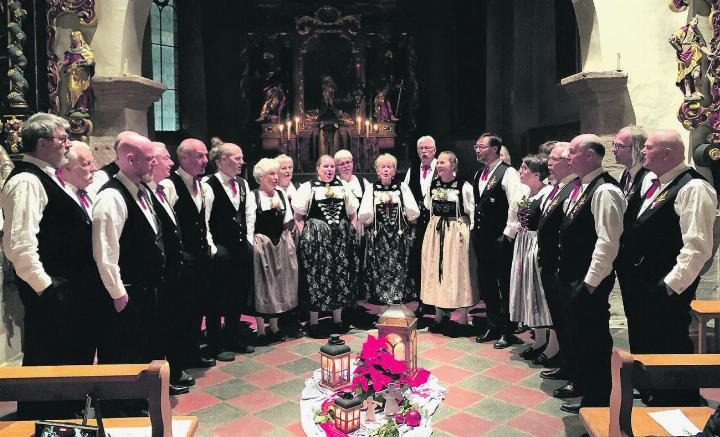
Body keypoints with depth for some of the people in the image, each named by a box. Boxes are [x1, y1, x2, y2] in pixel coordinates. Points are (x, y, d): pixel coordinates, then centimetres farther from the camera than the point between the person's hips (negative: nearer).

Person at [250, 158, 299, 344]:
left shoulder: (281, 194, 10)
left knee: (278, 283, 11)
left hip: (281, 245, 6)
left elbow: (289, 223, 13)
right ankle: (261, 330, 10)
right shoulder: (253, 196, -7)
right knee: (262, 285, 0)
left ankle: (274, 327, 23)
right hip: (261, 245, -6)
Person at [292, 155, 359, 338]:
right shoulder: (308, 187, 2)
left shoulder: (342, 187, 12)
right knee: (316, 275, -2)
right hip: (316, 237, -4)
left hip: (341, 237, 4)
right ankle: (313, 322, 7)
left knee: (340, 274, 7)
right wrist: (304, 232, -8)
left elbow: (352, 212, 18)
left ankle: (338, 319, 20)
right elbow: (298, 213, 1)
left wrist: (349, 228, 6)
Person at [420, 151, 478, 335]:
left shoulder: (464, 187, -12)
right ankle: (439, 316, 24)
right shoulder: (433, 185, 4)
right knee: (435, 270, 10)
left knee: (457, 271, 1)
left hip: (457, 233, -5)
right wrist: (438, 223, 12)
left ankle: (462, 318, 12)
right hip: (435, 232, 6)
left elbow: (472, 213, -7)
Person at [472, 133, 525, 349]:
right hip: (481, 237, 8)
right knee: (486, 283, 15)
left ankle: (507, 331, 14)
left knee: (505, 285, 2)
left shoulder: (508, 173, -11)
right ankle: (493, 326, 29)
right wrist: (475, 227, 15)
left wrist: (508, 234, -17)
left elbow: (515, 205, -17)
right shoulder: (479, 174, 14)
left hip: (500, 239, -8)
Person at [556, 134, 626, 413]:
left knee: (594, 343, 4)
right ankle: (588, 395, 35)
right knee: (579, 338, 19)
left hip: (589, 283, -10)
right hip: (572, 280, 10)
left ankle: (598, 403, 21)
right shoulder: (580, 188, 12)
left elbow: (608, 241, -22)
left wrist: (591, 282, -19)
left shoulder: (604, 190, -17)